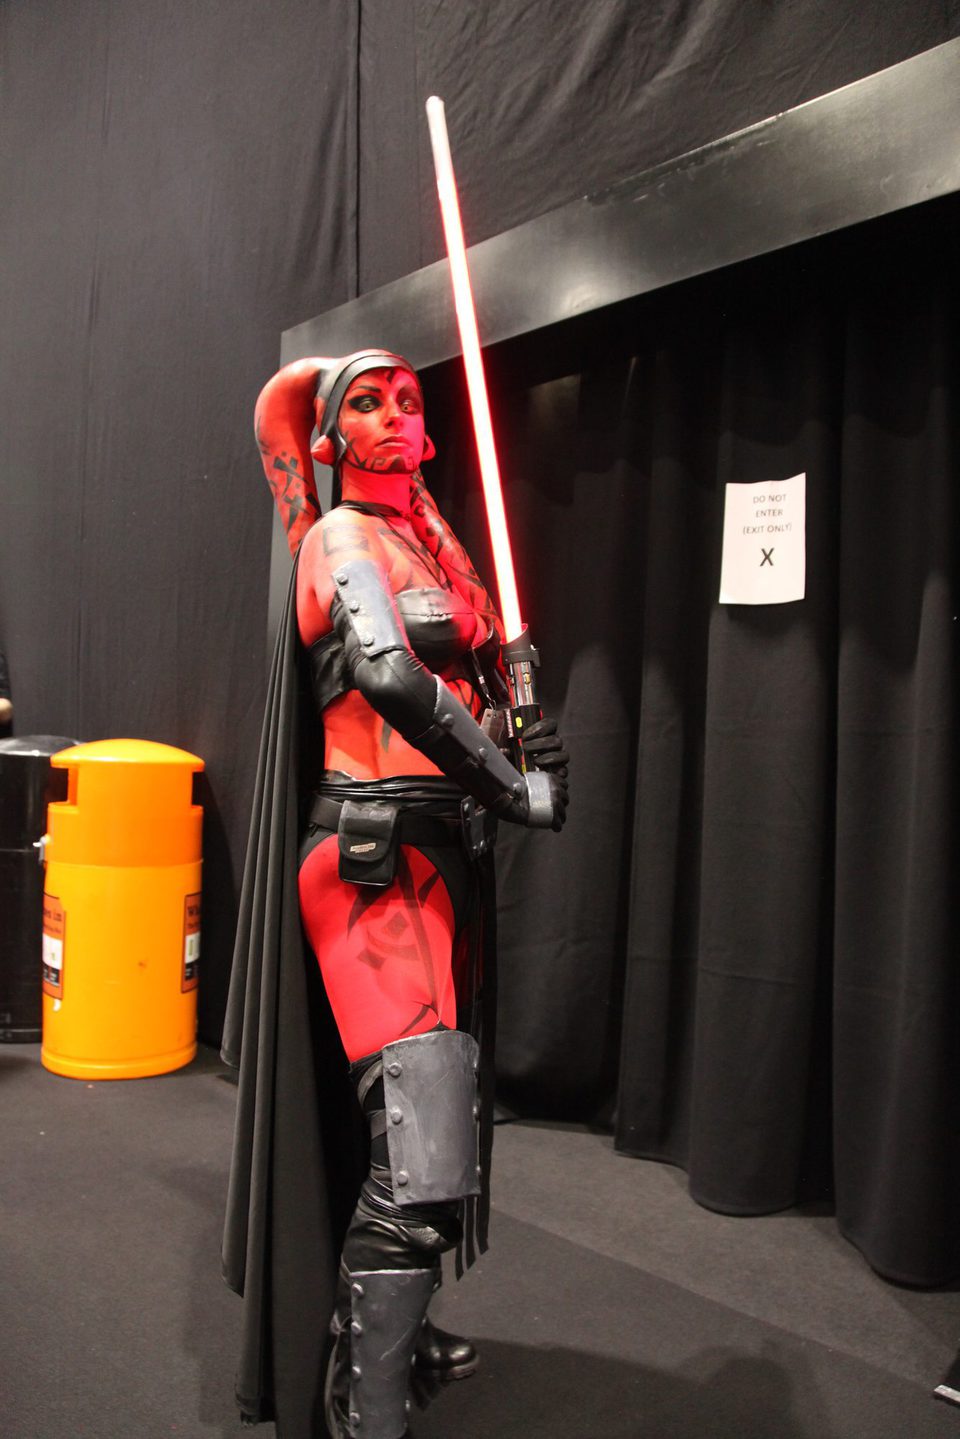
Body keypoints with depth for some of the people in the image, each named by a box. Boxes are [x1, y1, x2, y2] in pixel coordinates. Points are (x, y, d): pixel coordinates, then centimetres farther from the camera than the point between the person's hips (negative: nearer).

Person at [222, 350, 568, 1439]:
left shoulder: (425, 535, 19)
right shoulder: (341, 536, -6)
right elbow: (385, 670, -24)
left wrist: (525, 742, 5)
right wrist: (513, 790, -17)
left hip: (444, 855, 8)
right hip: (377, 858, -8)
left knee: (423, 1127, 17)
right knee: (422, 1153, -16)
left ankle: (386, 1333, 37)